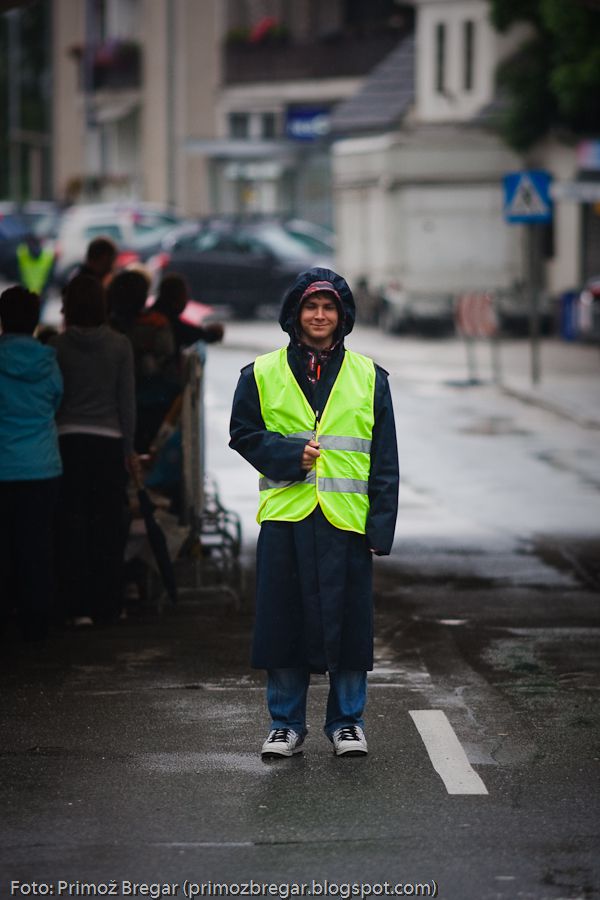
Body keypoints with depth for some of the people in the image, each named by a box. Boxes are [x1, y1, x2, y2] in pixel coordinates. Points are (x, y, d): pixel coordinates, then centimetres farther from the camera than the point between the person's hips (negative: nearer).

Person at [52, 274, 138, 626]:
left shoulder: (60, 346, -3)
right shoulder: (119, 345, -2)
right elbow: (127, 400, -1)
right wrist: (129, 448, 5)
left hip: (69, 439, 0)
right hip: (109, 440, 0)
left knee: (74, 523, 4)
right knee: (109, 524, 6)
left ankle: (80, 606, 1)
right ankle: (107, 605, 8)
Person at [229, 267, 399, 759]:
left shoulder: (368, 377, 8)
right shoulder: (262, 375, 6)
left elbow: (384, 459, 7)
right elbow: (243, 433, 7)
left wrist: (381, 524, -1)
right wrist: (290, 455, -10)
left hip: (347, 519, 0)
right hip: (285, 515, 0)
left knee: (348, 621, 2)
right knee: (284, 621, 3)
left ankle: (347, 722, 16)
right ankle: (286, 724, 15)